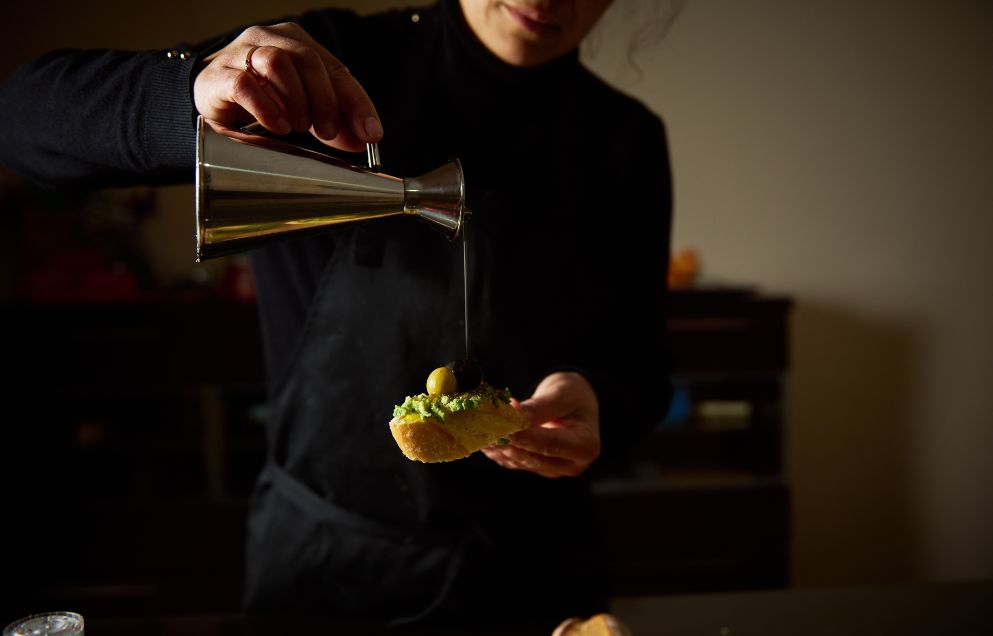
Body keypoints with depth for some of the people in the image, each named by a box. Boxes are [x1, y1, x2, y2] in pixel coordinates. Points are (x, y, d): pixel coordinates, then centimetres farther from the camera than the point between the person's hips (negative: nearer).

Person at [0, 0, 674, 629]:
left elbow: (640, 366, 0)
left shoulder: (628, 139, -1)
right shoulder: (329, 61, -10)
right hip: (318, 554, -1)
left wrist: (598, 401, -24)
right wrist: (188, 95, -36)